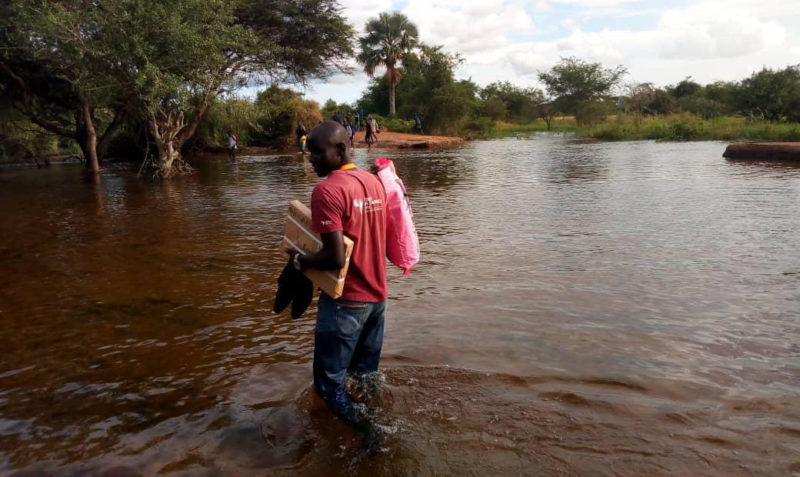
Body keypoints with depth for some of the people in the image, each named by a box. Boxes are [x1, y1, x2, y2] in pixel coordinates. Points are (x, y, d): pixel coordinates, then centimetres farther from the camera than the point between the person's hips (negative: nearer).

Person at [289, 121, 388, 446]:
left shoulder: (327, 191, -19)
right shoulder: (375, 182, 6)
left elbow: (335, 258, -24)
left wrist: (299, 260, -7)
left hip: (346, 301, -8)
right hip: (377, 296, 8)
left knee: (329, 384, 6)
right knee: (366, 378, 21)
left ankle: (369, 436, 2)